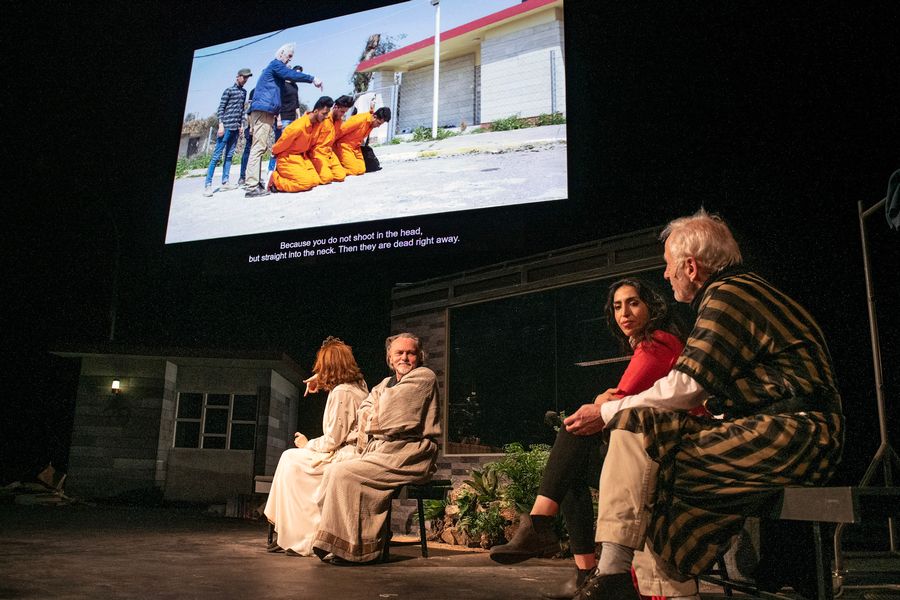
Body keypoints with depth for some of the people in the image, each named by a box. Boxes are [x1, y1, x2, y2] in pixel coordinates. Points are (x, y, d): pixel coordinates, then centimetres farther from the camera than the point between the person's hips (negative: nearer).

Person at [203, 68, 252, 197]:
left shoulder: (244, 92, 16)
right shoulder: (229, 91, -1)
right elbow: (221, 108, -5)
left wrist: (242, 124, 12)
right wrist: (221, 124, -13)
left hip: (236, 128, 7)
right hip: (226, 126, -7)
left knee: (229, 155, 7)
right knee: (217, 155, -10)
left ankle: (225, 182, 9)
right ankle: (208, 184, -12)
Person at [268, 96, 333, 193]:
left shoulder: (317, 123, -3)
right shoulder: (299, 126, -28)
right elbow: (283, 142, -13)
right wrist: (274, 152, 3)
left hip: (301, 157, 9)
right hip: (287, 159, -9)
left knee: (315, 180, -5)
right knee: (307, 182, -23)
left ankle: (285, 176, 9)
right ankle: (275, 181, -8)